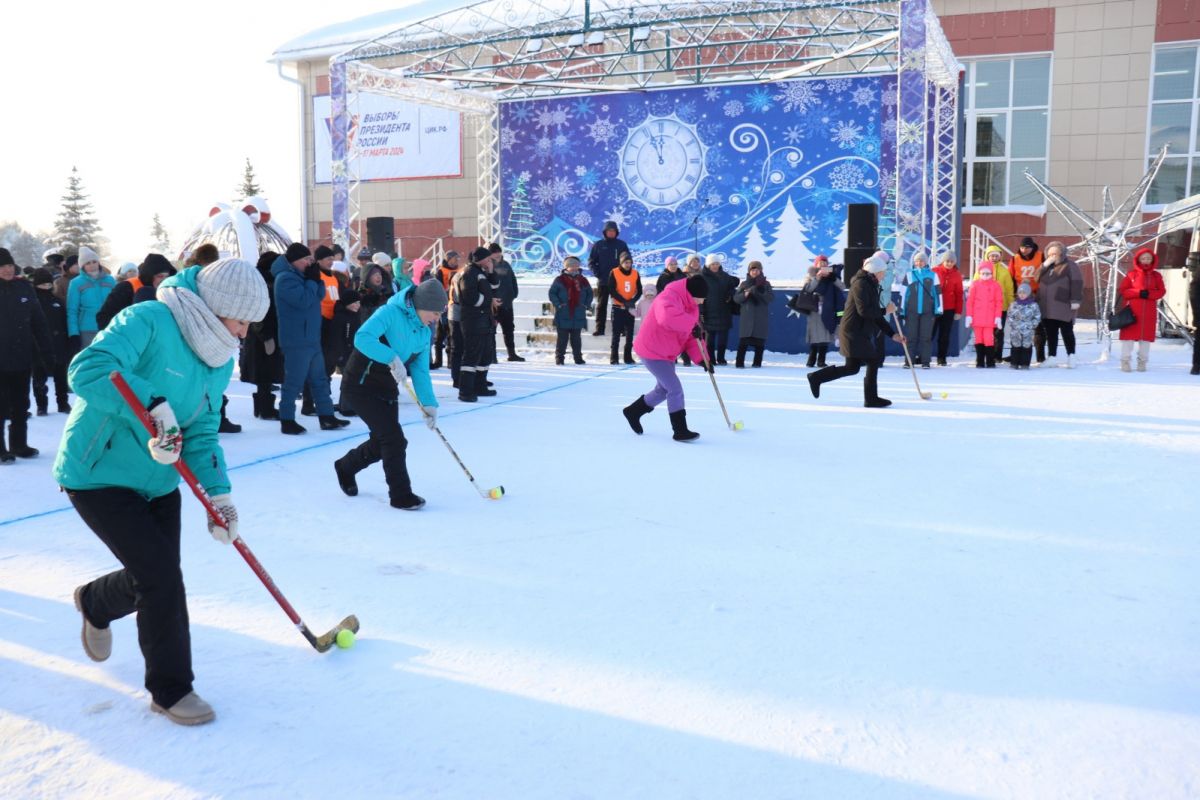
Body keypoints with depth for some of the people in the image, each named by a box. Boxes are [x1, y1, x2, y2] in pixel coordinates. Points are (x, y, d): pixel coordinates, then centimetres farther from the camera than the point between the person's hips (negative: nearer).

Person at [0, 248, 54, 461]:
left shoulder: (24, 287, 2)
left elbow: (39, 323, 3)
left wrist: (47, 354, 0)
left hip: (22, 358, 3)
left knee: (21, 405, 12)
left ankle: (19, 444, 24)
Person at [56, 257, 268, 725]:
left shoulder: (221, 360, 1)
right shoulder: (149, 322, -24)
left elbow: (202, 433, 1)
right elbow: (87, 370, -35)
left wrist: (218, 493, -11)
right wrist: (152, 403, -38)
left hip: (159, 482, 8)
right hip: (99, 476, -8)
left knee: (157, 579, 12)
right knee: (161, 575, -10)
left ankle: (95, 604, 47)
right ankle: (170, 690, 9)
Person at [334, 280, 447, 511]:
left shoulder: (424, 332, 5)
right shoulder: (391, 313, -20)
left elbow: (420, 370, 7)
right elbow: (362, 338, -33)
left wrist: (428, 403, -1)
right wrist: (392, 358, -38)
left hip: (387, 390, 8)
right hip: (361, 385, -8)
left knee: (382, 441, 14)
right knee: (393, 438, -11)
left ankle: (345, 468, 41)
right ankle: (401, 496, 1)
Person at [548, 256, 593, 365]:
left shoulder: (582, 280, 10)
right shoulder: (560, 279, 0)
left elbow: (589, 293, 18)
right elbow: (552, 293, -1)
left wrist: (586, 305, 6)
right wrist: (558, 304, -9)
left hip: (578, 315, 3)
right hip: (563, 315, -3)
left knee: (576, 338, 10)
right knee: (562, 338, 0)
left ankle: (578, 357, 17)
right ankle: (559, 358, 6)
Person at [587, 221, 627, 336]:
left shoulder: (622, 245, 5)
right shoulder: (598, 245, 5)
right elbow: (591, 261, 6)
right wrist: (596, 272, -8)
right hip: (602, 281, 0)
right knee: (601, 305, 3)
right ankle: (599, 329, 6)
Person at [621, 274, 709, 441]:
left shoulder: (692, 304, 4)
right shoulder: (668, 298, -26)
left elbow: (692, 336, 5)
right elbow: (667, 318, -50)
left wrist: (701, 358, -6)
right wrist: (692, 323, -44)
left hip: (667, 354, 10)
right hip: (652, 352, -10)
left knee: (664, 389, 21)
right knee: (675, 389, -10)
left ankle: (633, 411, 38)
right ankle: (680, 431, 0)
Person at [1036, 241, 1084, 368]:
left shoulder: (1069, 266, -2)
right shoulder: (1047, 267, 20)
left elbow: (1076, 284, -10)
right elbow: (1037, 278, 9)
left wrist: (1075, 300, -18)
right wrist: (1045, 265, -4)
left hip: (1063, 307, -6)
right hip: (1047, 308, 6)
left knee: (1067, 332, -3)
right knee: (1050, 333, 7)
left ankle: (1071, 356, 3)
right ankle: (1052, 357, 12)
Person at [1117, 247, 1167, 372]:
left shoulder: (1156, 275, 8)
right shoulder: (1131, 274, 1)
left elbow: (1162, 291, 4)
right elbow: (1123, 290, -3)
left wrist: (1149, 294, -14)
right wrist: (1138, 293, -15)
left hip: (1149, 311, 3)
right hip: (1133, 309, -3)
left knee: (1146, 335, 6)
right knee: (1129, 334, -3)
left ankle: (1142, 361, 13)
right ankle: (1125, 361, 3)